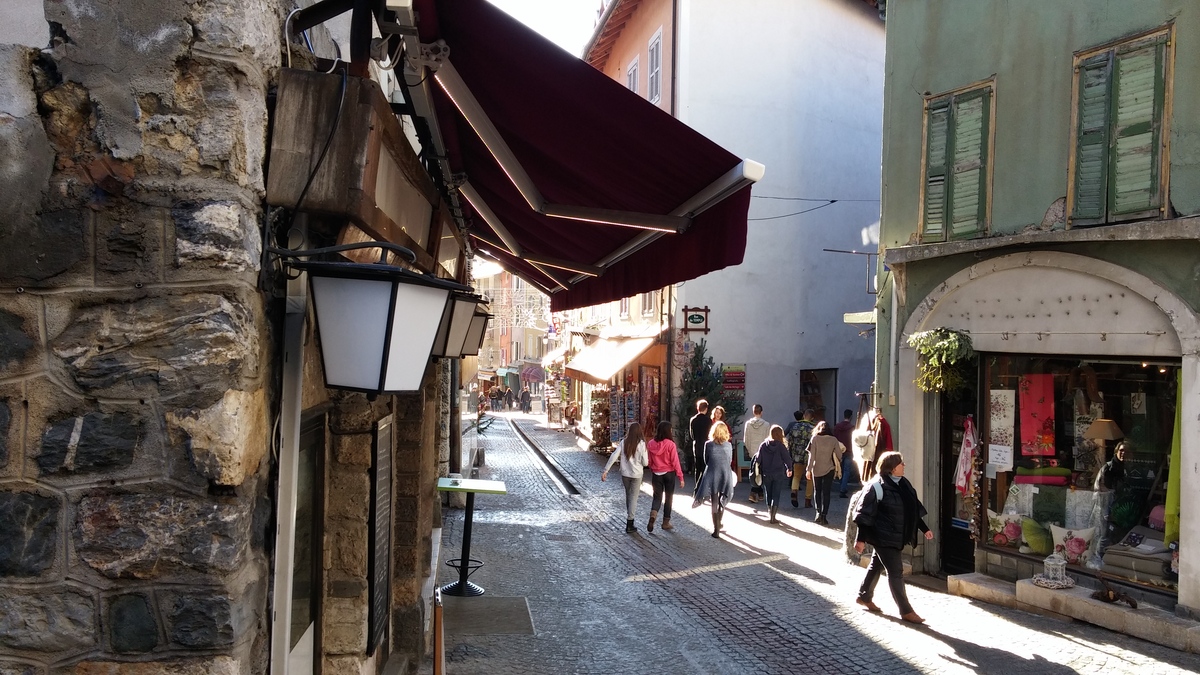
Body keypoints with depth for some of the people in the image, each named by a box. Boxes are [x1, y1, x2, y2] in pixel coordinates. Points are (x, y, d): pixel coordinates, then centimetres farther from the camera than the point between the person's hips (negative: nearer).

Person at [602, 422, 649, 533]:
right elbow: (645, 462, -12)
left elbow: (613, 456, -7)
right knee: (633, 498, 5)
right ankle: (629, 525, 4)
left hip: (625, 474, 3)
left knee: (628, 496, 21)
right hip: (636, 474, -3)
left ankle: (629, 518, 27)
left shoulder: (624, 443, -2)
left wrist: (605, 471, -6)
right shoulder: (641, 444, -12)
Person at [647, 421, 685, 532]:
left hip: (656, 474, 3)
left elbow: (649, 461, 3)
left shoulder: (651, 444, -4)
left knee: (657, 497, 13)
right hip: (669, 473, -3)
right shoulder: (670, 444, -16)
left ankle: (653, 514, -14)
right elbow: (675, 462, -13)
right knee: (668, 498, 12)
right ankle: (666, 522, 20)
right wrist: (681, 477, -7)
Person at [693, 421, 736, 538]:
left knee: (714, 503, 5)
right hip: (726, 476, 2)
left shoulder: (708, 445, -8)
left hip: (712, 476, -2)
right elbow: (730, 461, 6)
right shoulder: (729, 445, -4)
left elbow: (706, 461, 2)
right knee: (722, 503, 19)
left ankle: (716, 530, 4)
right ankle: (718, 525, 34)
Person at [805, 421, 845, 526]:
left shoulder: (815, 439, -6)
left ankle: (818, 513, 4)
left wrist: (809, 470, -6)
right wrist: (837, 464, 19)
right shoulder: (833, 440, -4)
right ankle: (824, 516, 1)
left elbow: (811, 456, -9)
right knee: (826, 493, 5)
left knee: (817, 492, 14)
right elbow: (839, 455, -2)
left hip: (817, 469, 0)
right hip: (829, 469, 0)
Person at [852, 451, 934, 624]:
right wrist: (861, 538, -18)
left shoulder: (903, 484, 6)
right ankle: (906, 611, 5)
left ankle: (864, 597, 35)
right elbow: (865, 514, -17)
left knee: (877, 565, 20)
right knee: (896, 572, -3)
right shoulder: (877, 487, -18)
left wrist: (924, 529, 17)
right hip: (883, 536, -8)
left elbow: (914, 509, 17)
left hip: (897, 536, 8)